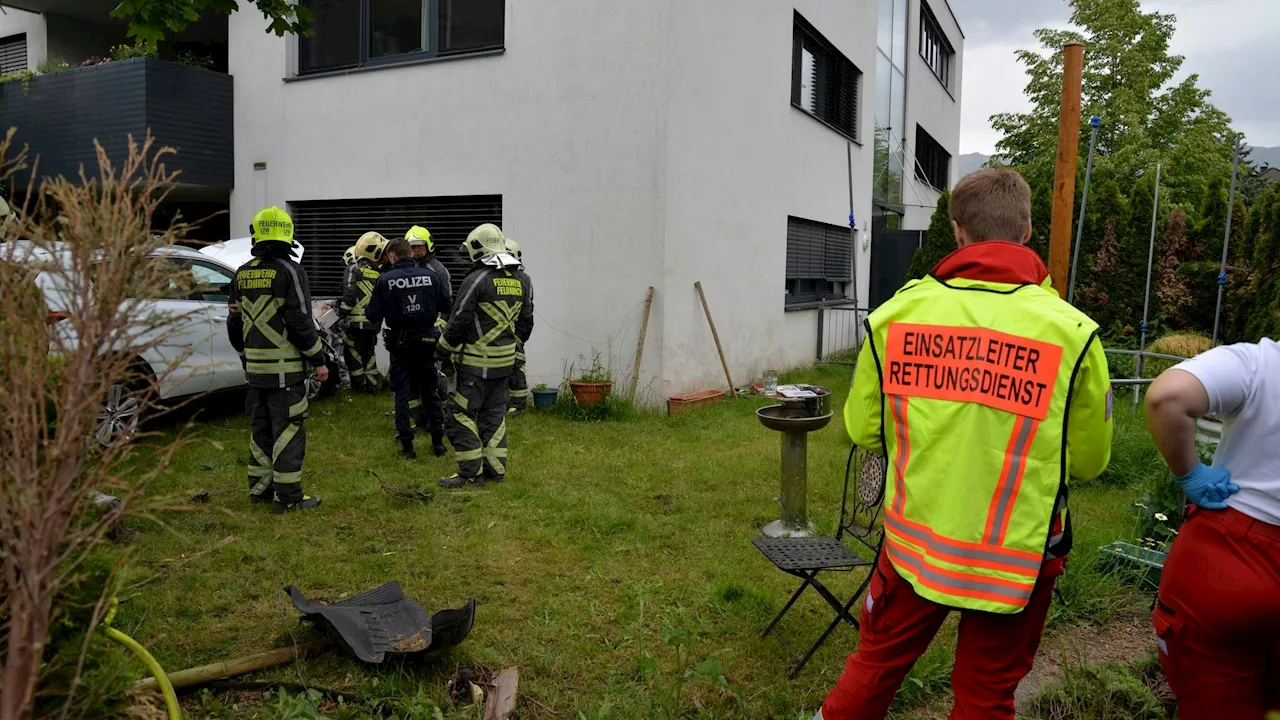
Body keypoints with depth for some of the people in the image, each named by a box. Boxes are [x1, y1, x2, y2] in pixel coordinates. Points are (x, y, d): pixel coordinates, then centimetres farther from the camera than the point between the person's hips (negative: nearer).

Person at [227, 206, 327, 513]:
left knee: (261, 428, 17)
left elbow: (234, 322, 16)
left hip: (256, 368, 7)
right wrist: (318, 360, -9)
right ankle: (287, 496, 2)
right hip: (286, 368, -7)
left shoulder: (243, 274, 10)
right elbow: (300, 321, -17)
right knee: (288, 429, -2)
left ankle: (259, 487, 25)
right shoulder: (289, 271, -12)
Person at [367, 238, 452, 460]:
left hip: (400, 344, -2)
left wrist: (378, 327, 14)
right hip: (427, 341, 2)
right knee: (430, 391, 14)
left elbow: (374, 315, -8)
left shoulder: (385, 280, -10)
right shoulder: (431, 276, -5)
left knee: (402, 393, 8)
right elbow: (446, 307, 0)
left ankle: (407, 444, 9)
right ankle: (438, 440, 16)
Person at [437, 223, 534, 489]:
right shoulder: (518, 281, 10)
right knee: (494, 414, 14)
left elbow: (458, 322, -14)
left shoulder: (477, 279, -14)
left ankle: (471, 472, 2)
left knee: (461, 413, 0)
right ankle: (495, 469, 18)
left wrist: (442, 350, -1)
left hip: (476, 362, -8)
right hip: (505, 362, 8)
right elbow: (526, 323, 15)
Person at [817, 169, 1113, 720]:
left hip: (914, 544, 1)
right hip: (1016, 560, -1)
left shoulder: (895, 314, -11)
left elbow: (862, 429, 0)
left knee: (874, 668, 21)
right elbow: (1089, 462, -3)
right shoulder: (1071, 331, -14)